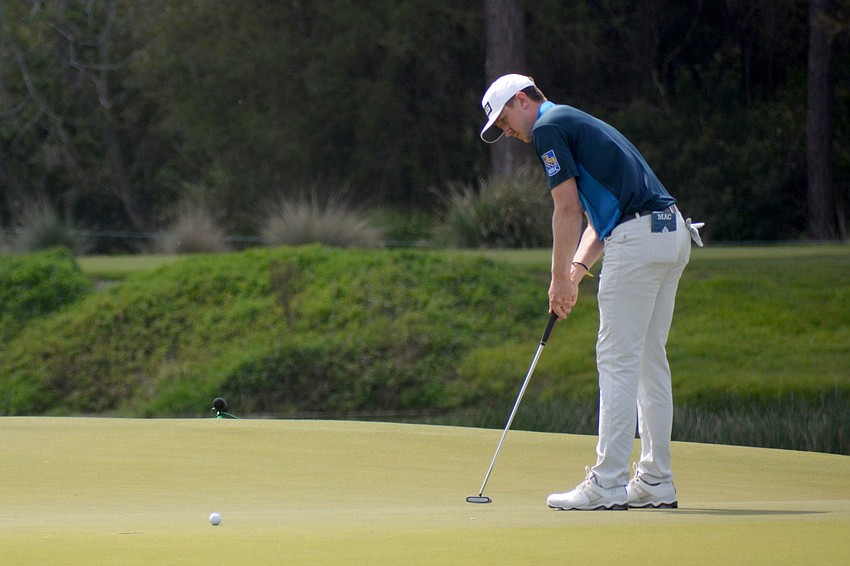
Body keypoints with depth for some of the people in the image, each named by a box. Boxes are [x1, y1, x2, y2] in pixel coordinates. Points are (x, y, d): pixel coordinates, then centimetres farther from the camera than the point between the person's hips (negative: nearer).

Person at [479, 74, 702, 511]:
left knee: (618, 360, -7)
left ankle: (607, 484, -8)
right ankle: (656, 481, 14)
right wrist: (578, 269, 12)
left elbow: (568, 209, -8)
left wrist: (560, 277, 0)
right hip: (672, 233, 9)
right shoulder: (577, 124, 27)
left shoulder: (548, 127, -2)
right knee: (649, 359, 13)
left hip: (637, 239, -9)